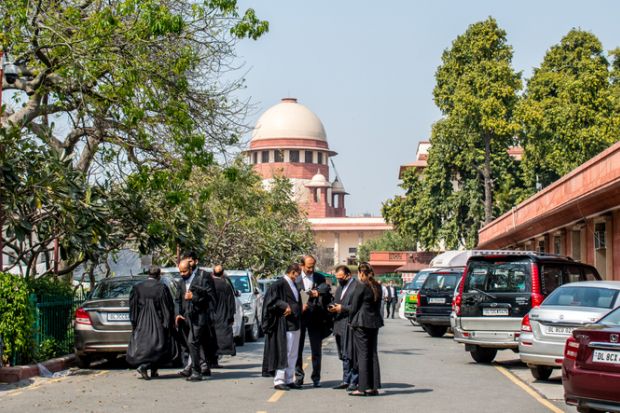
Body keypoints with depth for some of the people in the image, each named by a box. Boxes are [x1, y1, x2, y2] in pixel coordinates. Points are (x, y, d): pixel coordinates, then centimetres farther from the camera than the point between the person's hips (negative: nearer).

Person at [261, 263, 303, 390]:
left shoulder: (293, 285, 17)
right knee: (283, 353, -6)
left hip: (295, 325, 9)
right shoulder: (279, 285, -11)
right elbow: (272, 300, -17)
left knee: (292, 355, 11)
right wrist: (284, 306, -21)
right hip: (284, 325, -9)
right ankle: (278, 381, -1)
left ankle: (289, 380, 17)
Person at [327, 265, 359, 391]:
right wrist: (332, 308, 6)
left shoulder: (357, 286, -11)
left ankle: (354, 382, 0)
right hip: (340, 325, 9)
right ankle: (346, 380, 19)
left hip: (350, 326, -9)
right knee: (344, 355, 13)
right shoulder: (339, 287, 19)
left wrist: (342, 308, -16)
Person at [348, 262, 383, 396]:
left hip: (361, 323, -7)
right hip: (374, 322, 7)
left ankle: (363, 387, -4)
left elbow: (354, 306, -10)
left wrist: (351, 321, 1)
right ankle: (374, 387, 11)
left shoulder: (361, 286, -13)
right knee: (372, 354, 10)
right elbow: (378, 305, 13)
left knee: (362, 355, -4)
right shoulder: (377, 286, 9)